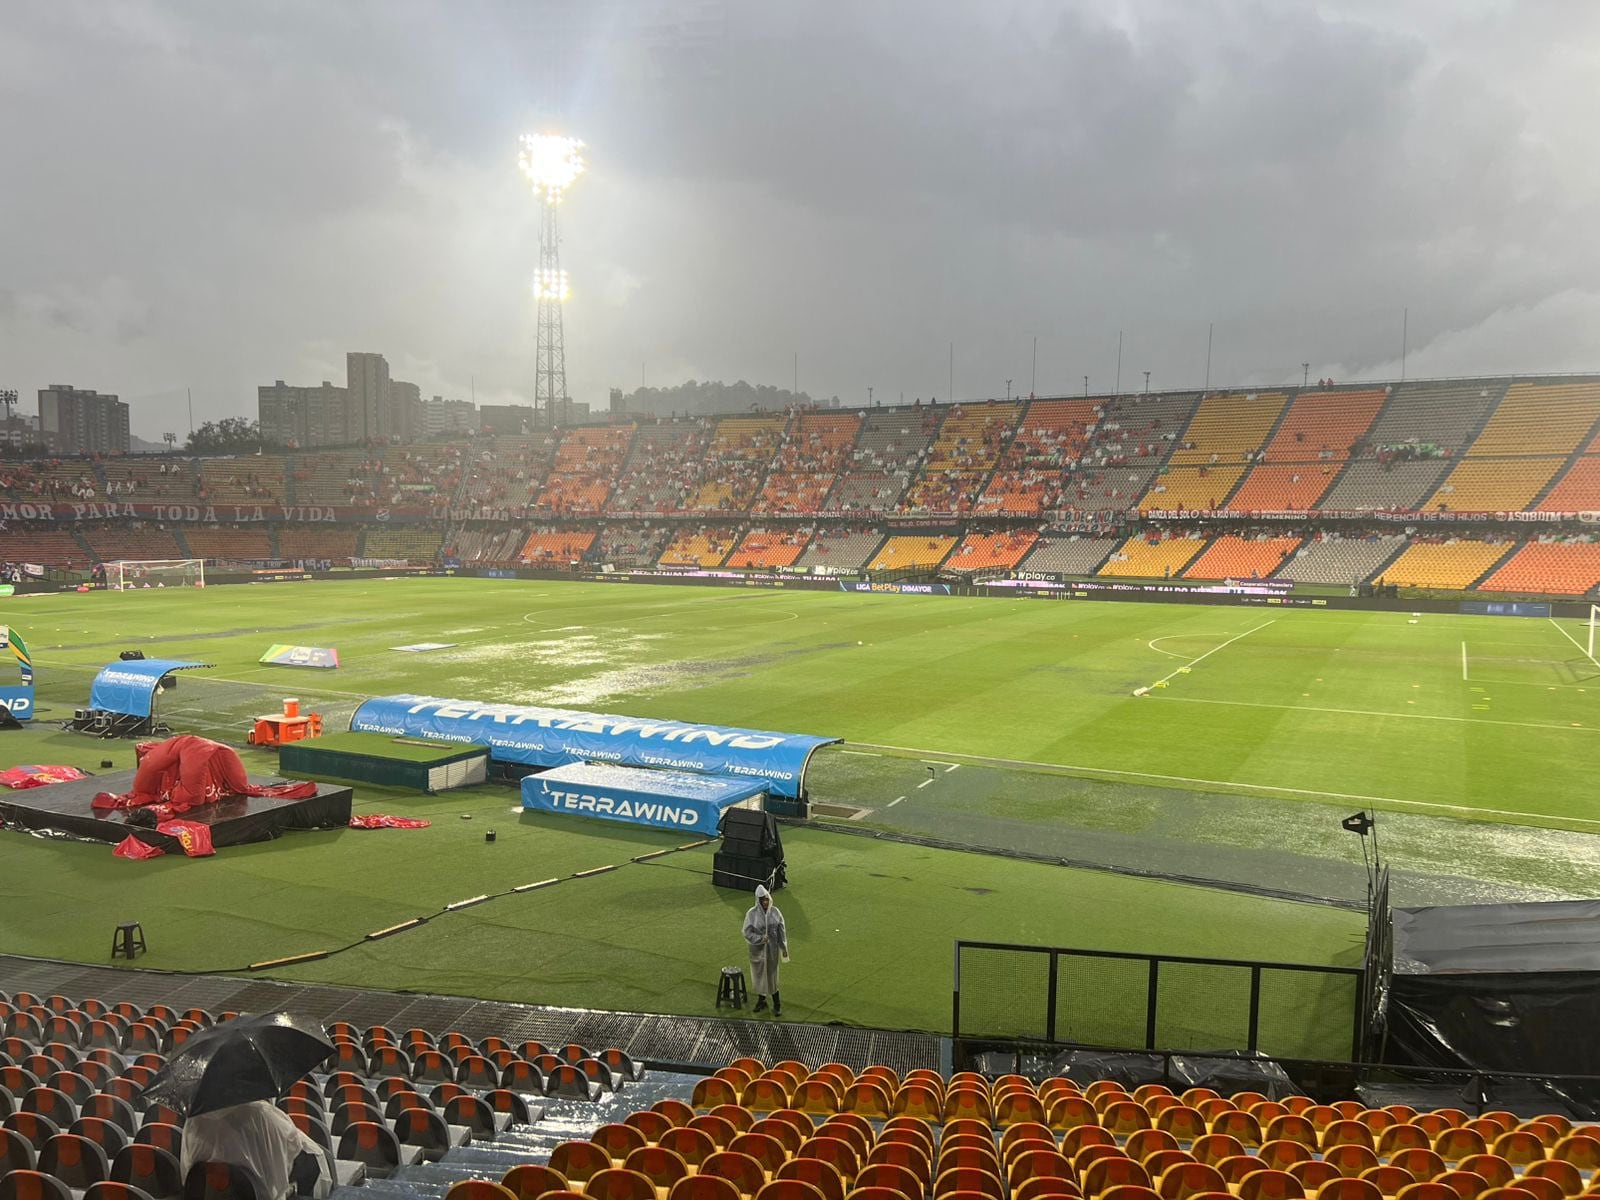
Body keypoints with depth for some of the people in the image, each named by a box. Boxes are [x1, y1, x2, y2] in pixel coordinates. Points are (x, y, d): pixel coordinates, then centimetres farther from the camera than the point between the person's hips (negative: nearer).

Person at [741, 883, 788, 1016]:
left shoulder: (775, 912, -8)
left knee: (772, 975, 6)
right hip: (757, 950, 0)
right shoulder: (752, 913, -13)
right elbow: (747, 933, -11)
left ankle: (777, 1004, 19)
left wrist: (784, 948, 4)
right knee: (759, 974, 13)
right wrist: (760, 939, -25)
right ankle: (761, 1001, 33)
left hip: (772, 950, 0)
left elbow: (781, 931, 1)